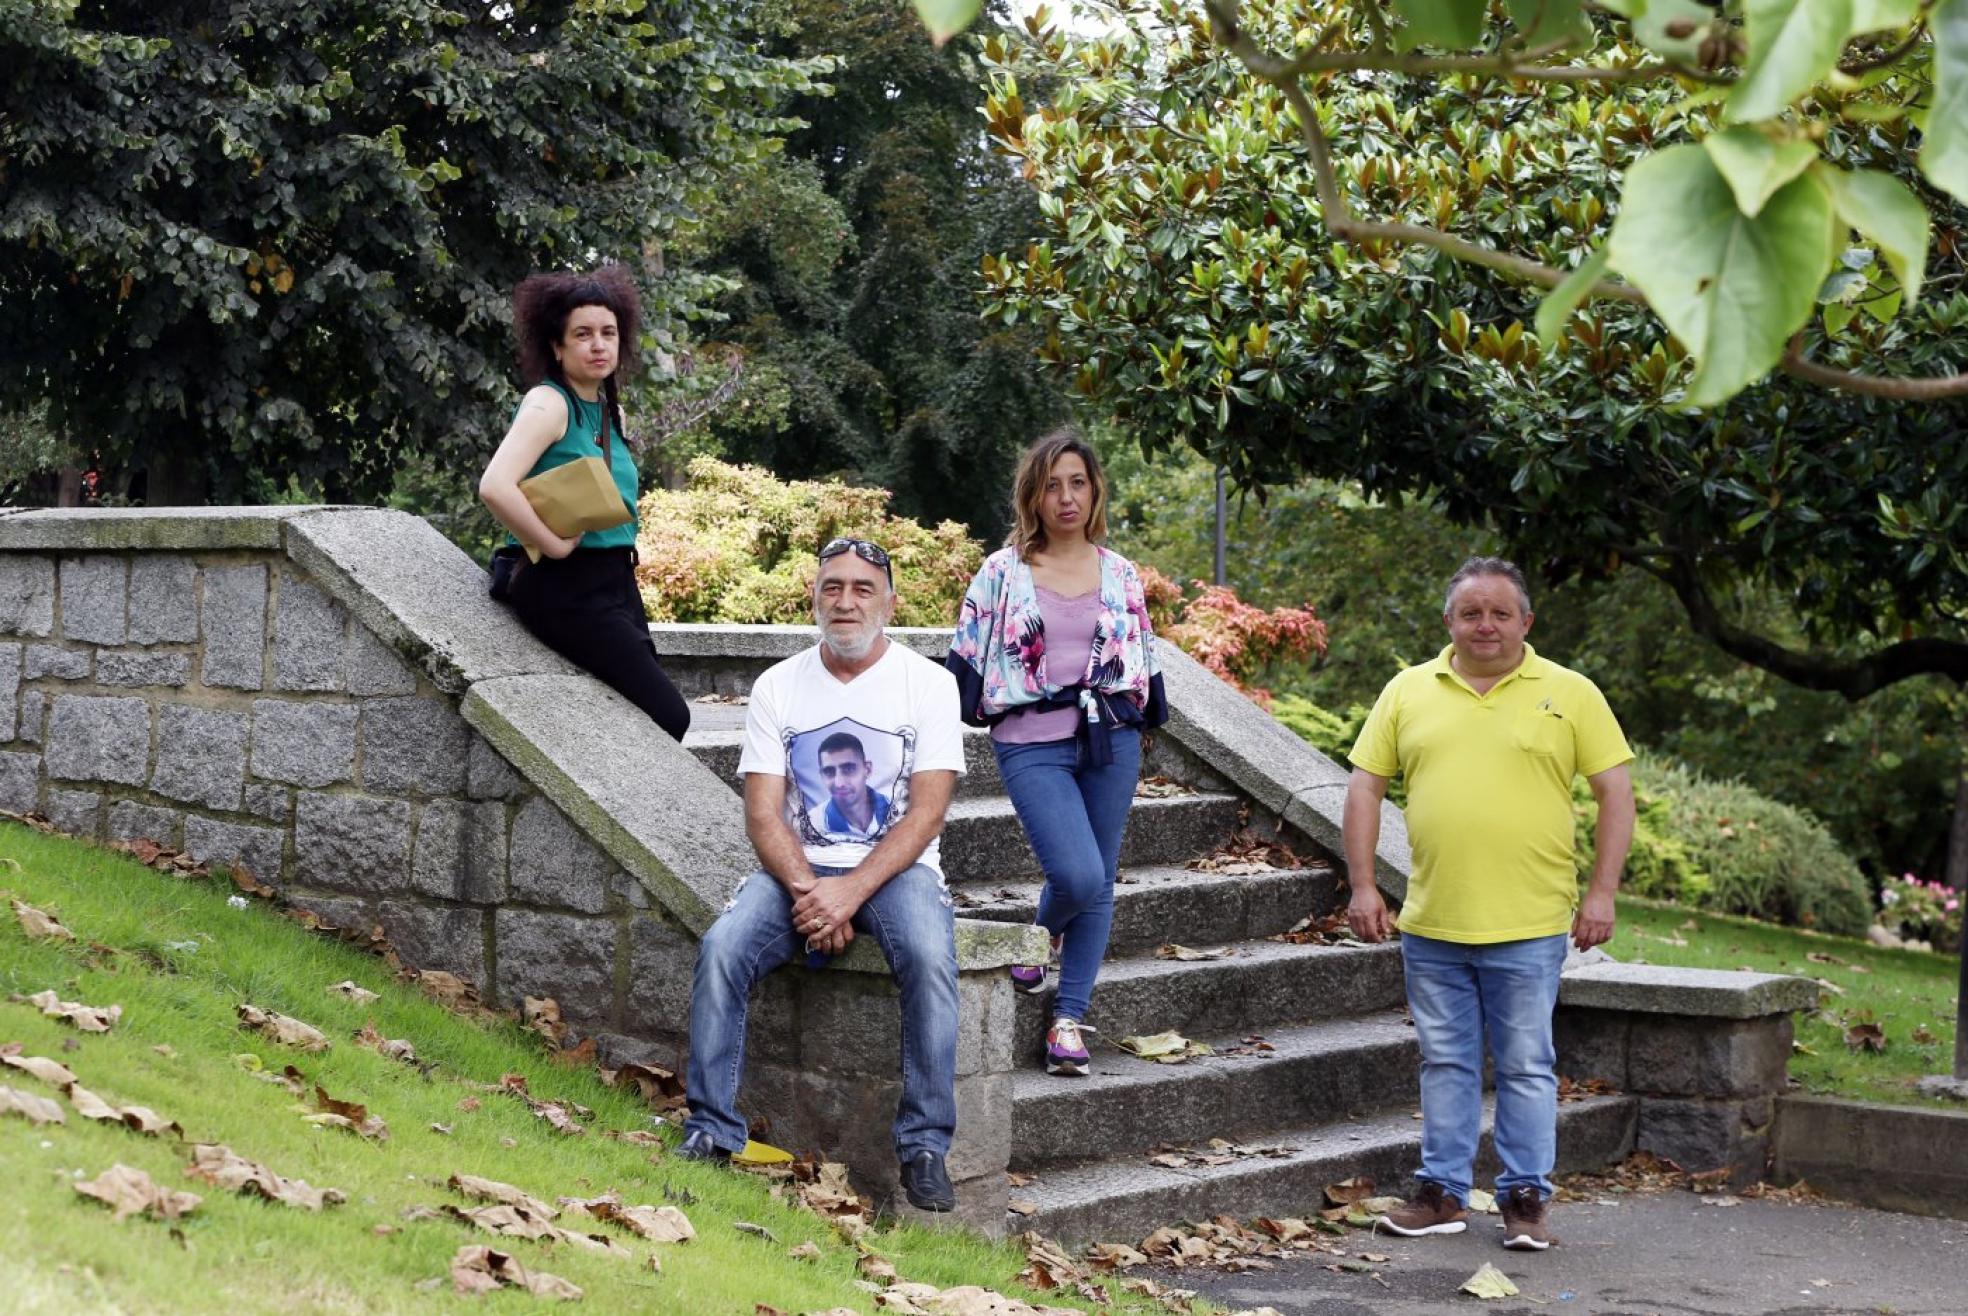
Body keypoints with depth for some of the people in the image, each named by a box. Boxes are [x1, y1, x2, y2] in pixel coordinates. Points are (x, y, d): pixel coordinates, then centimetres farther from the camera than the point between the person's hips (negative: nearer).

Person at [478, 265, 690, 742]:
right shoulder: (549, 402, -10)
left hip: (617, 582, 9)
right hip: (568, 590, -9)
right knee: (669, 717, -16)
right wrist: (554, 546, -20)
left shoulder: (610, 411, 15)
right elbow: (495, 486, -26)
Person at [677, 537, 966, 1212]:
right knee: (721, 948, -26)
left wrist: (851, 891, -21)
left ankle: (925, 1146, -22)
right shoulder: (778, 686, 6)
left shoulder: (928, 683, 0)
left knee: (929, 957, -33)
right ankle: (710, 1132, -16)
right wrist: (807, 892, -18)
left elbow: (927, 810, -8)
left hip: (894, 868, -2)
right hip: (797, 867, 2)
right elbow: (762, 812, 0)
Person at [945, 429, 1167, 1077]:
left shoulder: (1120, 574, 9)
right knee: (1078, 875, -17)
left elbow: (1143, 659, 16)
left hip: (1111, 740, 3)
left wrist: (1143, 716, 10)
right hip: (1032, 747, -3)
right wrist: (957, 714, -1)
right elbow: (967, 658, 5)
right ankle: (1041, 933, 19)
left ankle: (1069, 1018, 13)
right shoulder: (1003, 572, 1)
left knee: (1099, 883, 4)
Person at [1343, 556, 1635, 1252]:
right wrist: (1362, 886, 0)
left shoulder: (1570, 694, 1)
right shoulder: (1409, 691, 7)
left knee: (1526, 1065, 5)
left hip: (1529, 927, -2)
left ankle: (1525, 1199, 15)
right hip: (1431, 925, 3)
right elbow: (1365, 786, 8)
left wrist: (1602, 892, -6)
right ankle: (1443, 1193, 21)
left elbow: (1614, 790, 1)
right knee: (1445, 1063, 11)